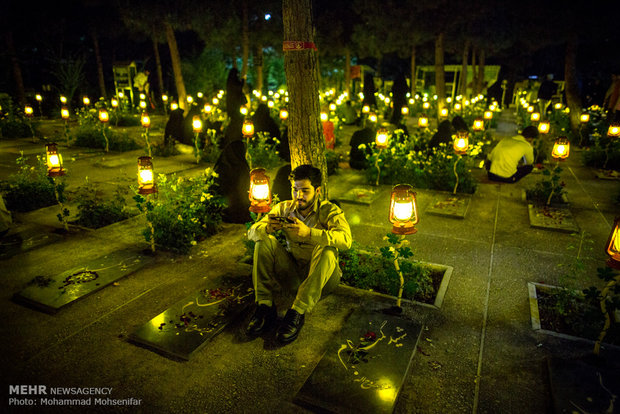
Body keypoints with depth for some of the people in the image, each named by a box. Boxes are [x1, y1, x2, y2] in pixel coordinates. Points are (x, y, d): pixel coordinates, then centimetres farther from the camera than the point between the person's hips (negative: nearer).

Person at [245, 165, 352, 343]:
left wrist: (308, 232, -42)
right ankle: (264, 307, -17)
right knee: (264, 241, -14)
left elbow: (345, 239, -29)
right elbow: (252, 232, -6)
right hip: (293, 275, 3)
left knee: (327, 250, -32)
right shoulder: (284, 208, 2)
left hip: (322, 277, -3)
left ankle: (298, 312, -31)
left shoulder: (329, 211, -9)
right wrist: (267, 228, -30)